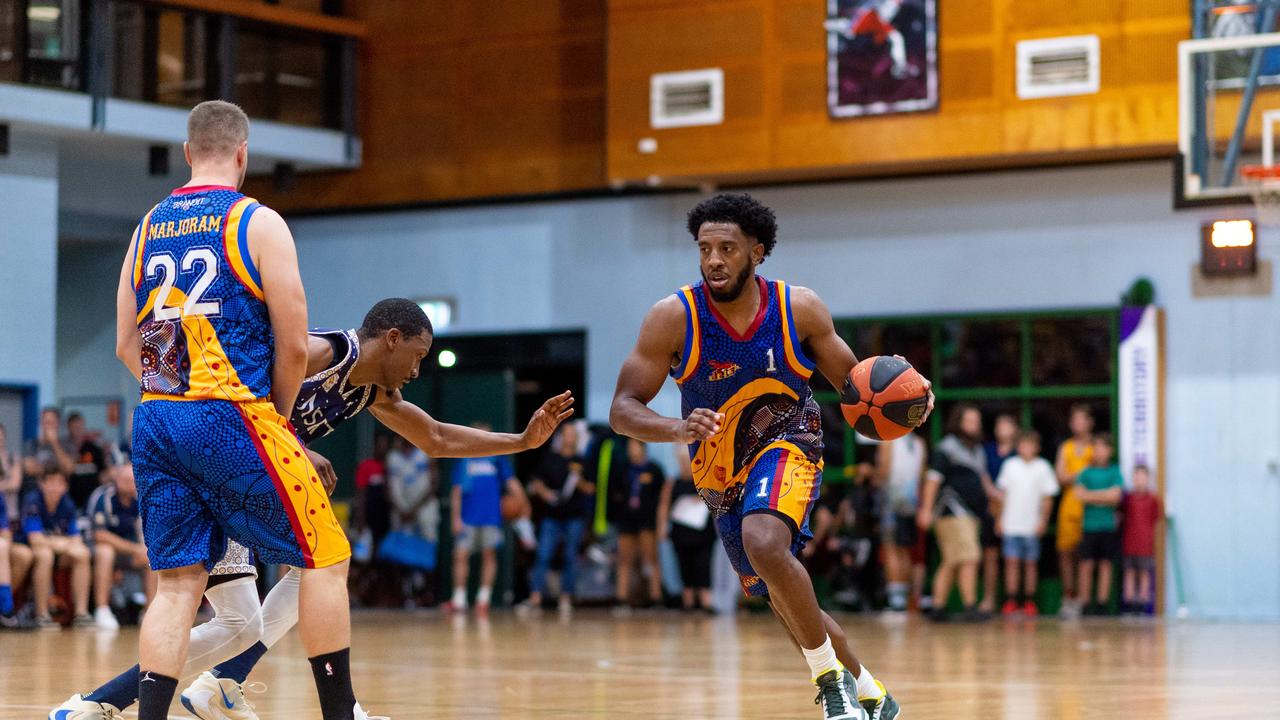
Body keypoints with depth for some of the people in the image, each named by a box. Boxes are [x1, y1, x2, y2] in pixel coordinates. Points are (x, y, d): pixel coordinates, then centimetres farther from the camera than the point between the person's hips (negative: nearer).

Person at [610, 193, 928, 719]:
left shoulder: (800, 308, -13)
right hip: (720, 474, 3)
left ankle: (831, 676, -18)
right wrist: (679, 429, -38)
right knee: (787, 602, 13)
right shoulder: (673, 318, -16)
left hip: (787, 444, -3)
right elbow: (623, 410, -18)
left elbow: (852, 382, 1)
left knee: (764, 545, -34)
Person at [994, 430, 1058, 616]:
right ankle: (1011, 601, -2)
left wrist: (1043, 521, -4)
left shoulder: (1043, 467, 3)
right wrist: (1000, 518, 4)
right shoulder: (1010, 465, 5)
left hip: (1032, 525, 0)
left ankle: (1029, 601, 10)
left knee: (1030, 563, 5)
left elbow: (1047, 497, 4)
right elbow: (1003, 492, 9)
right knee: (1011, 562, -3)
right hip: (1011, 524, 0)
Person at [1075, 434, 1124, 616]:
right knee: (1086, 564, -3)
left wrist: (1092, 495, -6)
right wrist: (1104, 497, -6)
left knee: (1105, 564, 3)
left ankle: (1102, 603, 6)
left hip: (1109, 525, 0)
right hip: (1089, 525, 0)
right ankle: (1085, 604, 0)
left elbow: (1115, 495, -6)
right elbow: (1080, 495, -3)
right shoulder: (1086, 473, 8)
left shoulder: (1114, 472, 5)